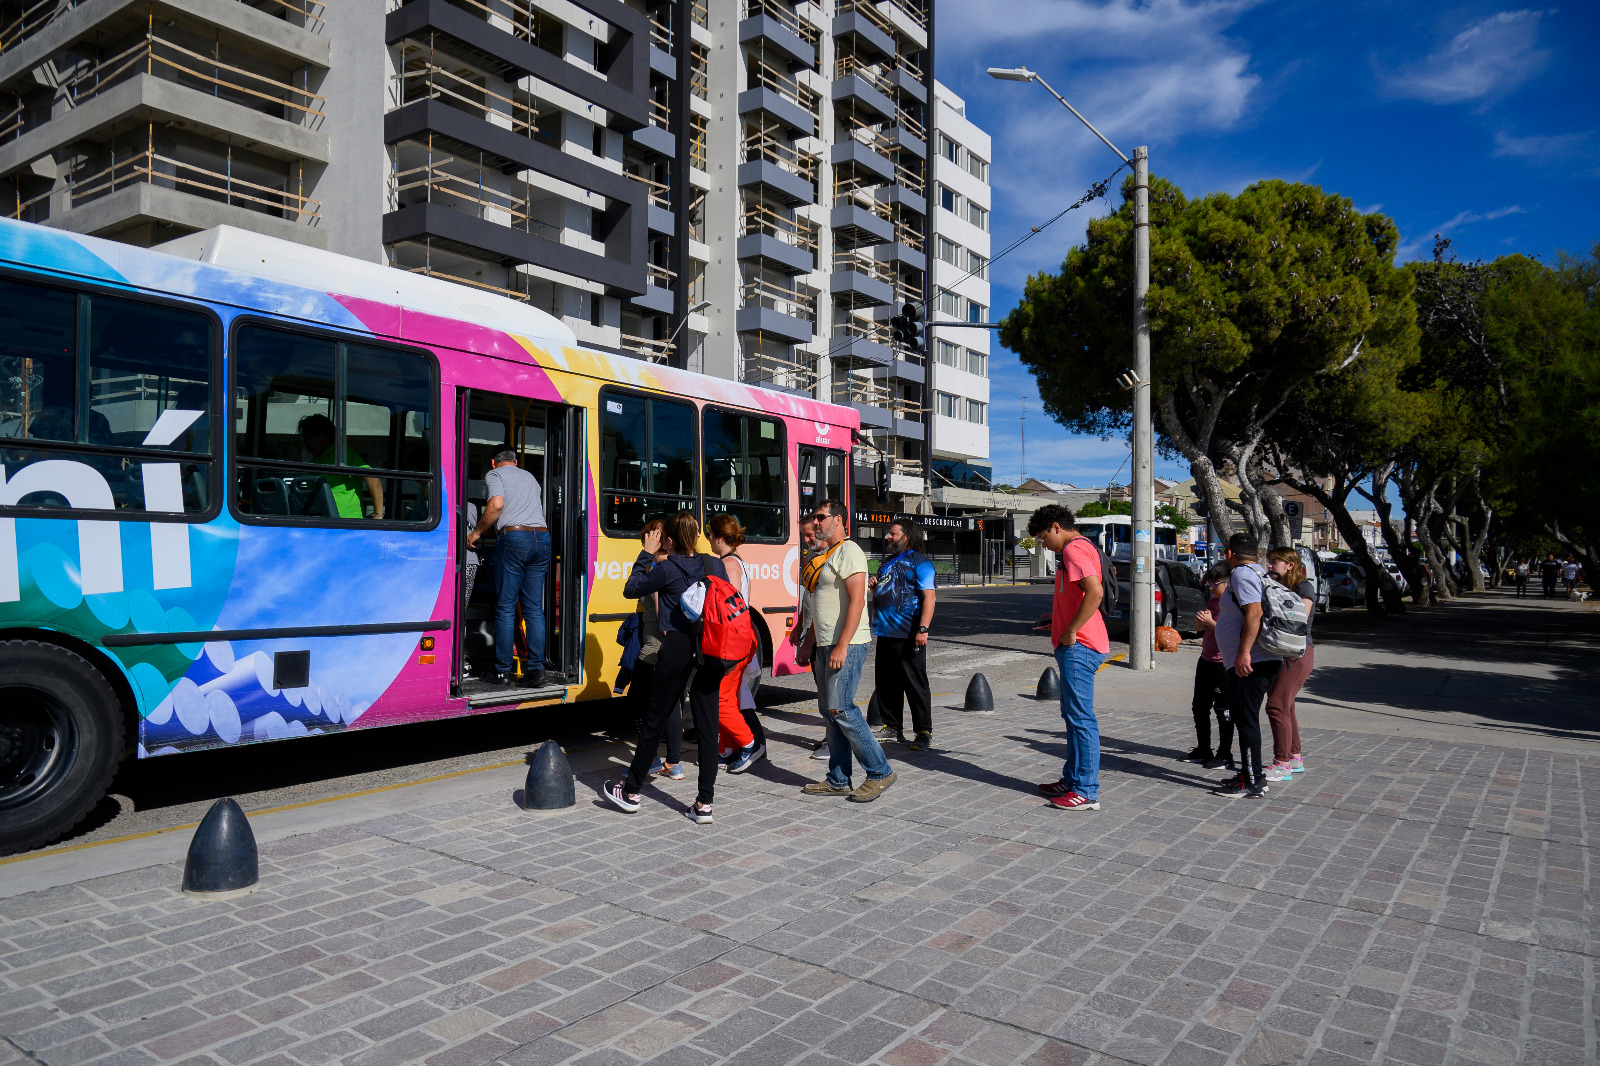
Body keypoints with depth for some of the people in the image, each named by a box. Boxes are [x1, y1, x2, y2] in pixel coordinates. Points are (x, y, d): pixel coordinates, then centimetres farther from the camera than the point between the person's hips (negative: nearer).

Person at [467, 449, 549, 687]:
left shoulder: (495, 474, 9)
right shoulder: (530, 477, 27)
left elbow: (496, 504, -8)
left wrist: (476, 533, 0)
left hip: (514, 537, -5)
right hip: (542, 537, 5)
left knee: (505, 607, 0)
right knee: (534, 607, 6)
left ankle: (503, 671, 0)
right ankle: (536, 668, -1)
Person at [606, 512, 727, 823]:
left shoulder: (667, 570, -8)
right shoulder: (716, 565, 5)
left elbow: (630, 589, 4)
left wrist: (647, 555, 10)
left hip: (677, 649, -4)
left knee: (655, 720, 9)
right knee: (707, 725, 5)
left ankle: (631, 792, 23)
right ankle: (704, 803, 6)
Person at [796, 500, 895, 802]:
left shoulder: (848, 551, -10)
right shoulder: (823, 555, 20)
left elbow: (857, 600, -19)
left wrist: (842, 646, -24)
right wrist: (808, 643, 22)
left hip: (847, 645, -10)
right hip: (826, 646, 10)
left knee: (840, 708, -11)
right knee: (828, 710, 9)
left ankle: (879, 772, -1)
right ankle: (838, 780, 16)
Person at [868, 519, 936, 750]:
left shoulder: (919, 562, -6)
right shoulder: (888, 562, 19)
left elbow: (928, 597, -15)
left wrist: (923, 629, -24)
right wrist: (874, 586, 7)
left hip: (908, 636, -8)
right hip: (885, 633, 8)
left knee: (915, 685, -3)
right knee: (887, 684, 13)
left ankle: (924, 732, 5)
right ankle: (892, 727, 24)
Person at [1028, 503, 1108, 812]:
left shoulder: (1074, 549, -13)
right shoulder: (1080, 547, 20)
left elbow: (1095, 592, -27)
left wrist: (1070, 631, -20)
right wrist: (1058, 620, 20)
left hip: (1078, 647, -11)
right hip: (1077, 647, 11)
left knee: (1081, 718, -7)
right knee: (1073, 716, 17)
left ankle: (1086, 792, -1)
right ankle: (1072, 780, 26)